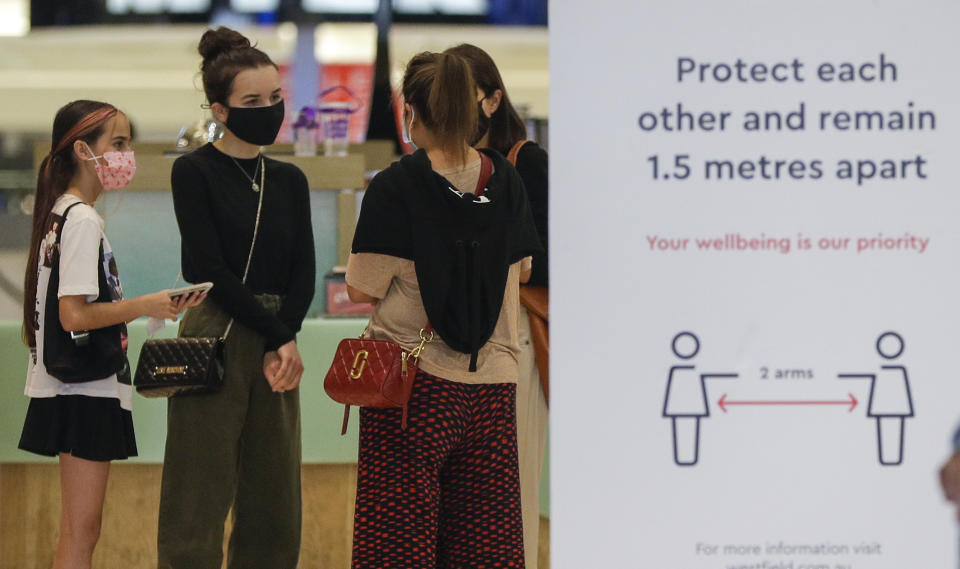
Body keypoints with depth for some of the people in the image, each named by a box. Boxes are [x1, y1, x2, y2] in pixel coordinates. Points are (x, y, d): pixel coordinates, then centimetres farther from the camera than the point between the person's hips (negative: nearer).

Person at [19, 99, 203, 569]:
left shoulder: (61, 215, 15)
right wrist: (144, 306, -22)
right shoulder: (83, 221, -15)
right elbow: (74, 315, -21)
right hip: (87, 390, -10)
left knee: (77, 531, 12)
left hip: (70, 390, 10)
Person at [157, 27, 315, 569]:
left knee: (275, 504, 6)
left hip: (278, 350, 6)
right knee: (200, 503, -5)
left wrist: (284, 343, -11)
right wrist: (278, 336, -12)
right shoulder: (194, 172, -4)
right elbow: (209, 269, -11)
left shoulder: (289, 180, 12)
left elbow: (303, 273, 5)